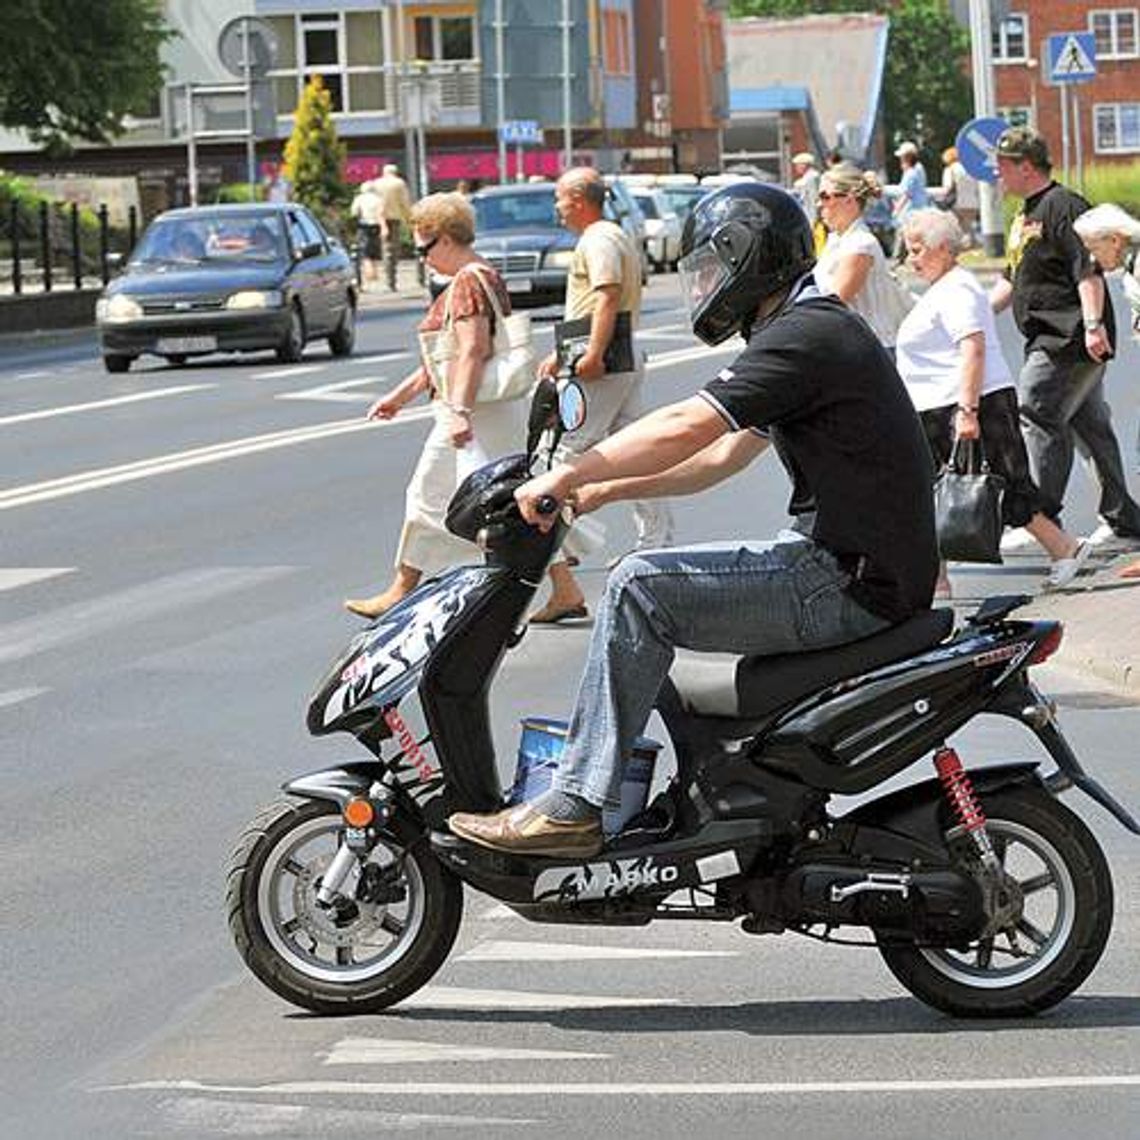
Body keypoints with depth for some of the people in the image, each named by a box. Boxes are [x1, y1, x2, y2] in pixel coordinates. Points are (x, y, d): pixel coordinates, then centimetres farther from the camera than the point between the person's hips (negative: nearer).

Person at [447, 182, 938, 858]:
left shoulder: (805, 335, -15)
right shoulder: (812, 328, 19)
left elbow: (685, 428, -21)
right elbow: (724, 454, 22)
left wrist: (565, 477, -13)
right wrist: (604, 489, 16)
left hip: (853, 588, -11)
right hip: (854, 567, 11)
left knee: (640, 588, -16)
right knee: (656, 584, 20)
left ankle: (573, 807, -17)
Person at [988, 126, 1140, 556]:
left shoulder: (1063, 206, -12)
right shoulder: (1027, 214, 19)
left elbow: (1089, 271, -21)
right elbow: (1013, 280, 27)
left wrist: (1092, 324, -29)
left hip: (1070, 340, -10)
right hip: (1053, 342, 10)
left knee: (1037, 416, -12)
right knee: (1091, 427, 11)